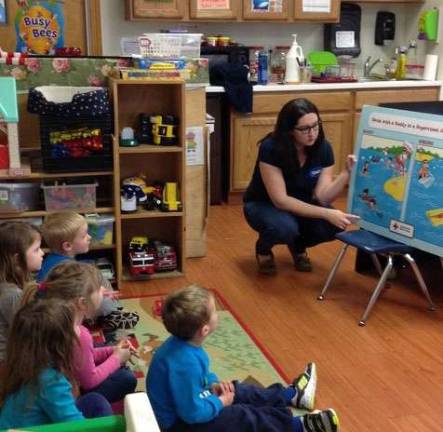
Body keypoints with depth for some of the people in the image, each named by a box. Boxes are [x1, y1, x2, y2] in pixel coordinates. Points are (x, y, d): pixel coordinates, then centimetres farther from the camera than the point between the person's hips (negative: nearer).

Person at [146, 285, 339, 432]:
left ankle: (292, 395, 33)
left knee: (236, 390, 17)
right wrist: (219, 403, -16)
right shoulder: (185, 363, -39)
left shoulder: (181, 343, -8)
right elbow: (192, 413, -32)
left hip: (184, 400, 10)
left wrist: (213, 384, -3)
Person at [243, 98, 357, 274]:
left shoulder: (323, 148, -16)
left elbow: (322, 197, -20)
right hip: (264, 205, -4)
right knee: (285, 227, -38)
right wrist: (326, 214, -39)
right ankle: (263, 248, 0)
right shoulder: (270, 148, -29)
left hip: (302, 205, 4)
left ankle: (298, 246, 7)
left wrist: (347, 172, -36)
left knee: (334, 225, -26)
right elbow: (280, 200, -32)